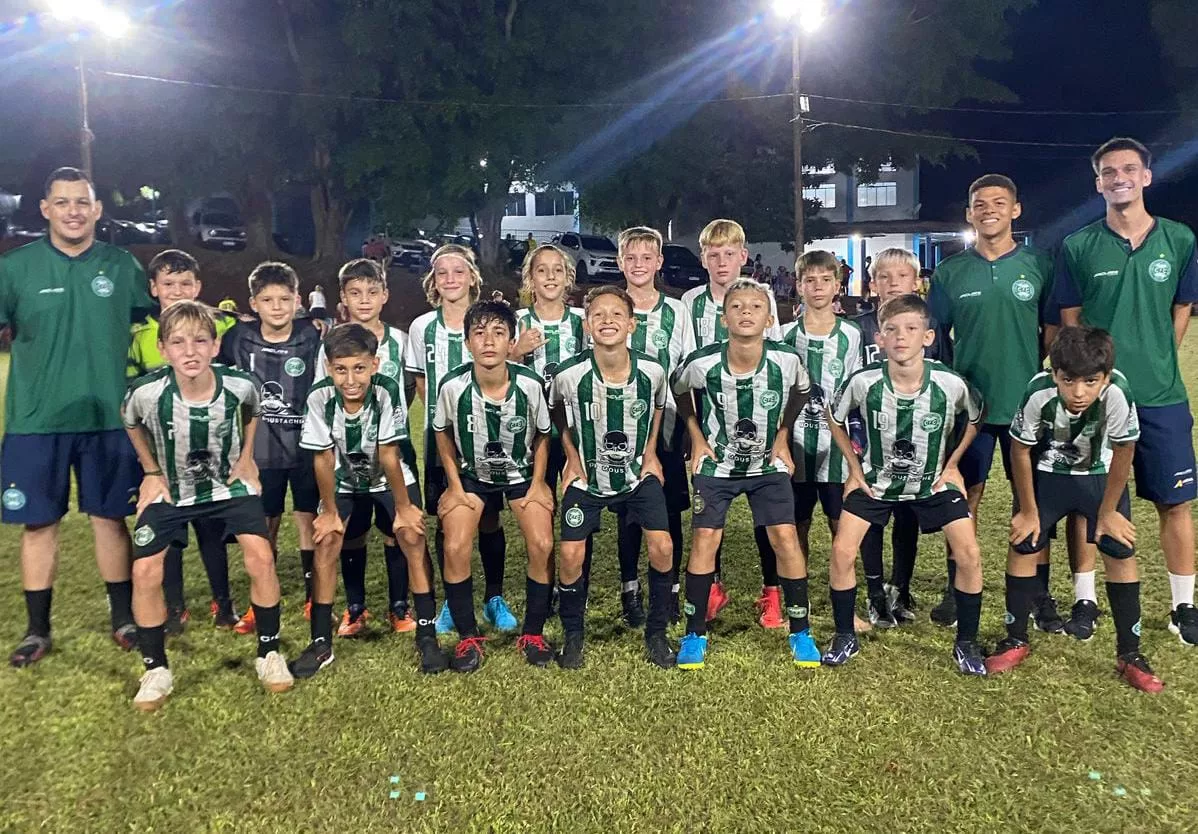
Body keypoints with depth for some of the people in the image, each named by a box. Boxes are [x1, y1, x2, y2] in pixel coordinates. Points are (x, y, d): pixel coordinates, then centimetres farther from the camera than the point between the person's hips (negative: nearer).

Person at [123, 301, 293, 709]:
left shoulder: (239, 384, -23)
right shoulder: (146, 392, -25)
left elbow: (253, 411, 4)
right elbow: (131, 424, 2)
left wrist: (246, 457, 1)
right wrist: (152, 471, 1)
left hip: (228, 482, 0)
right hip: (170, 488, 1)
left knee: (261, 555, -17)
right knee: (145, 570, -12)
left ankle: (269, 653, 3)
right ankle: (155, 670, 10)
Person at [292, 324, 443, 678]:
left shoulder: (387, 392, -32)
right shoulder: (319, 398, -27)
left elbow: (389, 455, -26)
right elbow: (323, 459, -17)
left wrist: (403, 507, -18)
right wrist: (329, 512, -10)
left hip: (389, 479, -1)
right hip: (344, 482, 2)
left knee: (412, 535, -17)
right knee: (326, 541, -11)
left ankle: (426, 635, -7)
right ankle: (321, 642, 3)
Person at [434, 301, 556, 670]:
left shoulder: (530, 384, -23)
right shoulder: (453, 386, -23)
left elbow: (542, 436, -4)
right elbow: (443, 434, -3)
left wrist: (538, 483, -8)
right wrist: (454, 485, -6)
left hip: (522, 473, 0)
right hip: (472, 474, 0)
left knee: (542, 545, -16)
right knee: (455, 549, -17)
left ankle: (533, 634, 7)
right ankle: (468, 637, 6)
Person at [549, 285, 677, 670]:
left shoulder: (652, 371, -17)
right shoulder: (569, 375, -21)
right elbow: (557, 414, 3)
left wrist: (649, 452, 3)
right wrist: (573, 457, -1)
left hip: (638, 474, 1)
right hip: (586, 477, 0)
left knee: (662, 547, -11)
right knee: (570, 554, -8)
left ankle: (656, 633, 12)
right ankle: (573, 635, 18)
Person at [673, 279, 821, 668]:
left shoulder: (787, 361, -19)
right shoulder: (702, 363, -21)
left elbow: (800, 392, 5)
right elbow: (681, 392, 3)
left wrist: (782, 438, 2)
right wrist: (697, 438, -1)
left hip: (768, 464, 1)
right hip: (716, 463, 0)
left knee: (785, 538, -6)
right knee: (704, 540, -4)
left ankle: (801, 632, 12)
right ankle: (695, 635, 11)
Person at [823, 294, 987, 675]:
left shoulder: (951, 383, -22)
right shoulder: (863, 381, -23)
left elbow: (975, 418, 2)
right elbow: (834, 418, -2)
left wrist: (951, 464, -2)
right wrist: (855, 468, -2)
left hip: (934, 481, 0)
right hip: (875, 480, 0)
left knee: (969, 554, -9)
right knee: (842, 551, -10)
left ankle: (966, 643, 13)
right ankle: (845, 637, 11)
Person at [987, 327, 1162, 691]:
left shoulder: (1117, 392, -35)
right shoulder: (1039, 393, -35)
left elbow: (1124, 452, -16)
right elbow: (1020, 451, -17)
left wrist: (1108, 511, -7)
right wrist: (1028, 511, -8)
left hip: (1101, 475, 1)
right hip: (1046, 473, 0)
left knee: (1121, 551, -4)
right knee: (1022, 545, -3)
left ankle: (1129, 654, 12)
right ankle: (1015, 641, 14)